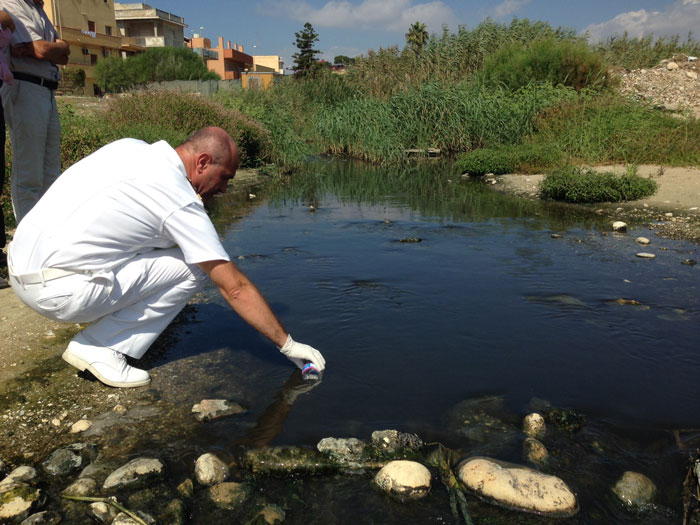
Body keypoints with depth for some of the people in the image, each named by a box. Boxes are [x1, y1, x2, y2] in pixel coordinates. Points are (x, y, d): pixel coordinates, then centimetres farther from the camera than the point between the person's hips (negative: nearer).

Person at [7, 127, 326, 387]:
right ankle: (100, 348, -4)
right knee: (194, 269, -7)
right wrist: (288, 345, -2)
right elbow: (235, 288, -11)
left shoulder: (129, 147, 7)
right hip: (57, 292, -9)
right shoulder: (182, 203, -14)